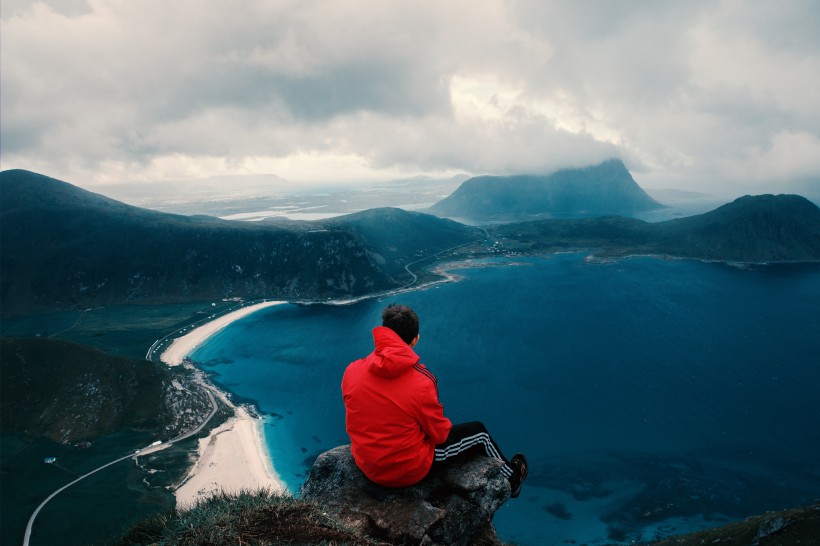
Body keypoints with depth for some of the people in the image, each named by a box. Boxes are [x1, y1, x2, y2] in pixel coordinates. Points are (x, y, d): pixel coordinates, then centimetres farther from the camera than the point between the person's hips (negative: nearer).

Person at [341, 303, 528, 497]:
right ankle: (511, 479, 44)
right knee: (478, 432, 16)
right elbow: (439, 434, -14)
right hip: (409, 470, -5)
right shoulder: (421, 383, -28)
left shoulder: (351, 371, -14)